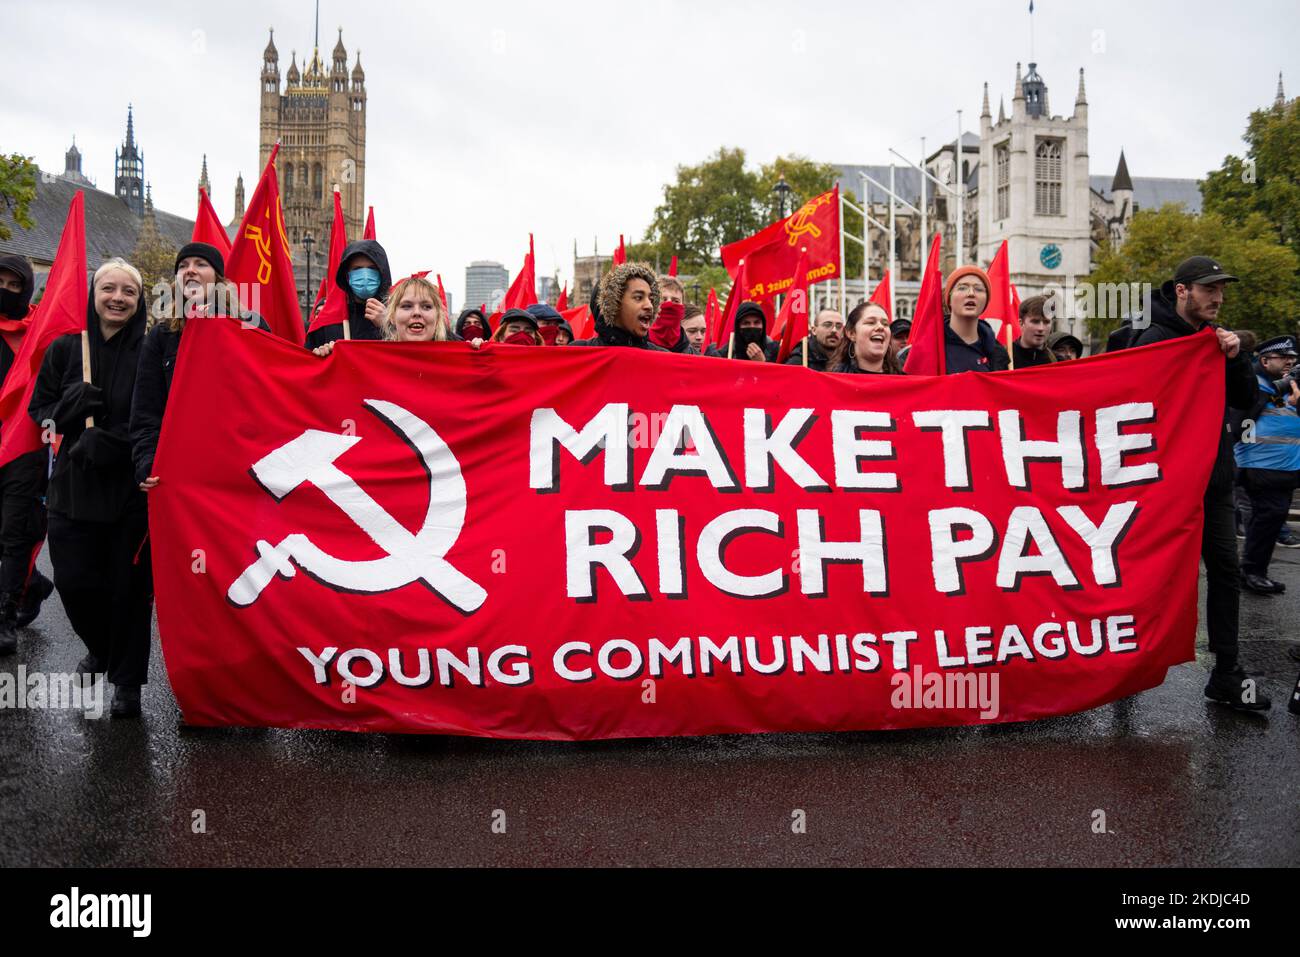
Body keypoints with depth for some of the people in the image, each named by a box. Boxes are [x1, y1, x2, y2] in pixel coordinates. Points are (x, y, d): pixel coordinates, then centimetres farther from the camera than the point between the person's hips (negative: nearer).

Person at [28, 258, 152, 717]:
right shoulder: (65, 349, 6)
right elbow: (39, 411, 11)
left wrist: (111, 442, -18)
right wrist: (70, 406, -11)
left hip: (133, 489, -3)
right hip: (73, 486, 3)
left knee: (130, 585, 0)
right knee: (74, 581, 6)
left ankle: (127, 681, 17)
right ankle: (101, 648, 37)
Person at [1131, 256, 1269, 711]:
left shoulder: (1214, 337, 12)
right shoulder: (1155, 340, -12)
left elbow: (1246, 400, 9)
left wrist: (1234, 358, -7)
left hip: (1214, 480, 8)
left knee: (1225, 570, 7)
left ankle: (1227, 673, 14)